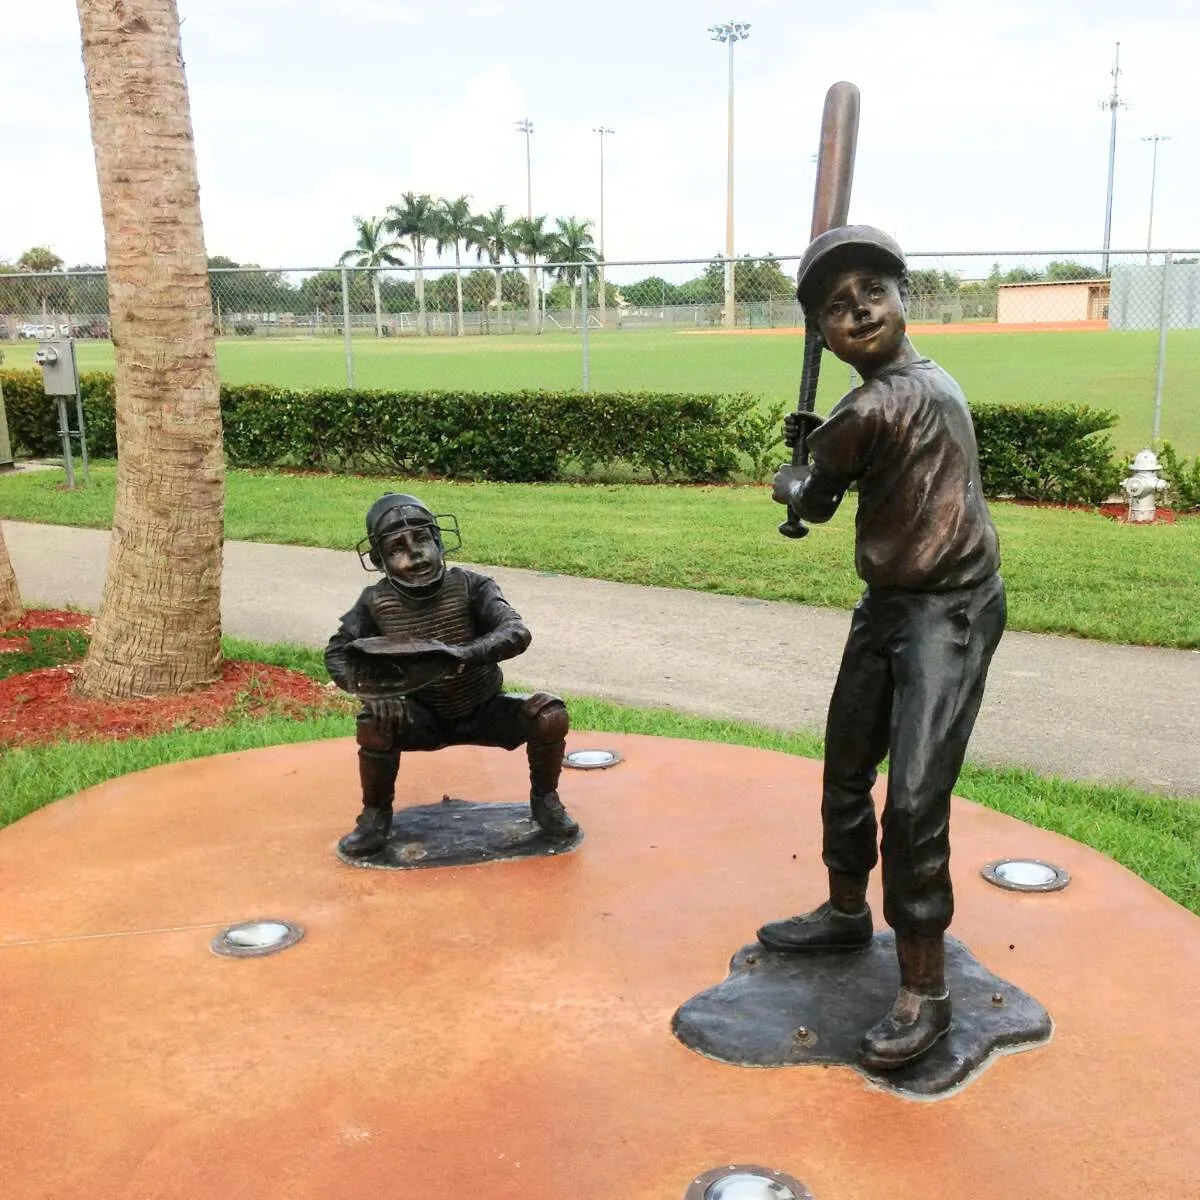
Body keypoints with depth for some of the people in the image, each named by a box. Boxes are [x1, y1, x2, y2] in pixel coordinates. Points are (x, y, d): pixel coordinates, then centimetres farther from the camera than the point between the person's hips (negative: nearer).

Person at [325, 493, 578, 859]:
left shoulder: (469, 587, -20)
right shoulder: (377, 602, -13)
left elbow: (516, 632, -33)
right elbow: (337, 653, -9)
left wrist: (462, 654, -52)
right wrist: (371, 689, -31)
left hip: (484, 712, 0)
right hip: (424, 718, 0)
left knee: (550, 713, -25)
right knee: (374, 723, -30)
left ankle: (544, 800, 3)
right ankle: (376, 814, -4)